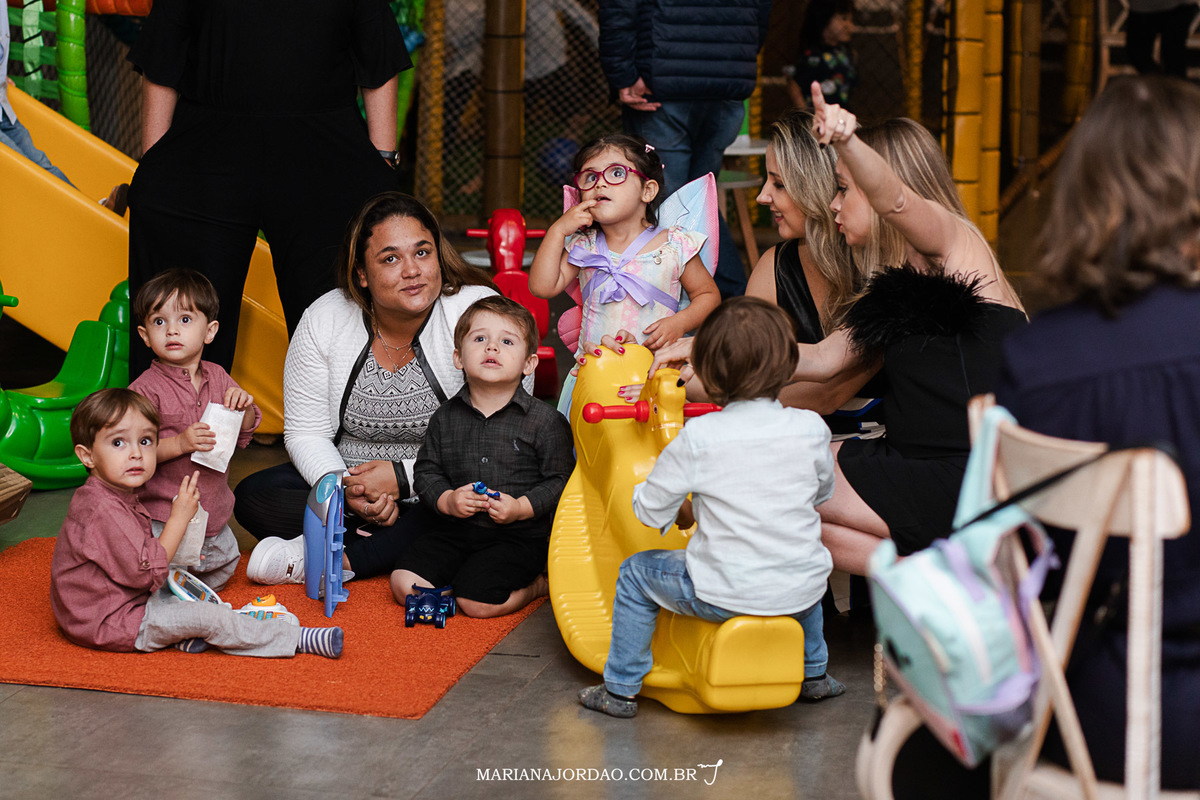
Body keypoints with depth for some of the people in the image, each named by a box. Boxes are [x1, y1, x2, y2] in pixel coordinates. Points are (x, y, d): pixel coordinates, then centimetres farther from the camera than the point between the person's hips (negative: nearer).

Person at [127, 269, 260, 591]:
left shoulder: (217, 377, 4)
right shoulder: (146, 389, -15)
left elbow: (243, 435, 11)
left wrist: (244, 407, -10)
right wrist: (179, 444, -30)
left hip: (214, 513, 6)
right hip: (165, 515, -6)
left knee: (223, 567, 19)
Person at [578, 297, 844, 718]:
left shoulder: (698, 437, -14)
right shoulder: (811, 428, -5)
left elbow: (651, 511, -6)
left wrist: (682, 509, 17)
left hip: (724, 595, -4)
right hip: (800, 591, 4)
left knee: (635, 574, 19)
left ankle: (621, 689, 26)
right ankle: (814, 675, 51)